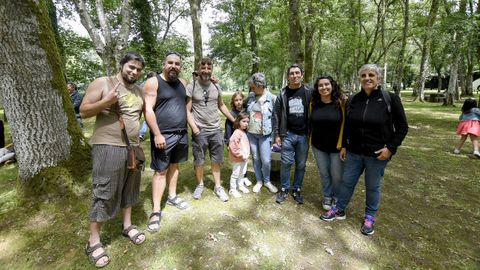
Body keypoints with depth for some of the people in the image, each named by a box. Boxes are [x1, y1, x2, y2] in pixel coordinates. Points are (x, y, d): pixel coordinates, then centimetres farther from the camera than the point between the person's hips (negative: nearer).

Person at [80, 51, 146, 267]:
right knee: (103, 193, 1)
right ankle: (93, 241, 17)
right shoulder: (102, 83, -3)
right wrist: (106, 101, -19)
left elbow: (144, 112, 28)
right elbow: (83, 112, -7)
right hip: (108, 147, -6)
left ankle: (127, 225, 34)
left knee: (129, 189, 16)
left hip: (133, 147, 6)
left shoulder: (138, 91, 13)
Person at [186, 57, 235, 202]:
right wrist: (194, 128, -15)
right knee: (199, 161, 11)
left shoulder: (216, 86, 7)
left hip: (216, 130, 4)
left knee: (216, 160, 12)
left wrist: (234, 120, 16)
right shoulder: (191, 87, -6)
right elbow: (188, 110, -6)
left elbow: (221, 105, 18)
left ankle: (218, 187, 26)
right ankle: (200, 185, 32)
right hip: (199, 131, -3)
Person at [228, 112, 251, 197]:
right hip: (237, 158, -9)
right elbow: (233, 146, -26)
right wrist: (242, 155, -21)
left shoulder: (244, 132, 8)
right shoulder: (237, 133, -21)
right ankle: (232, 189, 17)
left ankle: (240, 185, 40)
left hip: (244, 158, 9)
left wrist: (247, 155, 11)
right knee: (235, 173, 3)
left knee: (242, 172, 21)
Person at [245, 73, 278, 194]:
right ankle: (259, 181, 30)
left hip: (265, 134, -3)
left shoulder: (272, 98, -9)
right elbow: (245, 111, 15)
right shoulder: (251, 96, 1)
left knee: (266, 160, 0)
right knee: (255, 158, 12)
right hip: (251, 133, 3)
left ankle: (267, 181, 26)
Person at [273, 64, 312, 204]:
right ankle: (284, 188, 22)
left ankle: (297, 189, 26)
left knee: (301, 165, 9)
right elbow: (277, 116, 4)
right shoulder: (282, 94, 3)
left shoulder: (308, 92, 2)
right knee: (286, 163, 4)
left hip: (304, 135, 0)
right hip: (287, 134, 0)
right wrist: (277, 134, 1)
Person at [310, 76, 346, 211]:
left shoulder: (340, 103, -10)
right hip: (319, 146, 3)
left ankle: (337, 197, 34)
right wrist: (311, 141, 9)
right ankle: (327, 197, 36)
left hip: (336, 146, -2)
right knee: (324, 174, 15)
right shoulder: (313, 104, -1)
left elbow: (345, 124, -7)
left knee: (337, 175, 8)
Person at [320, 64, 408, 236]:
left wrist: (391, 147, -13)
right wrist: (344, 146, 8)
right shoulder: (354, 100, 1)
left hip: (377, 154, -3)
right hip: (354, 152, 3)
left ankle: (370, 217, 35)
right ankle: (339, 210, 33)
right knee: (347, 182, 14)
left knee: (373, 186, 13)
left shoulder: (390, 99, -9)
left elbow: (402, 127, -4)